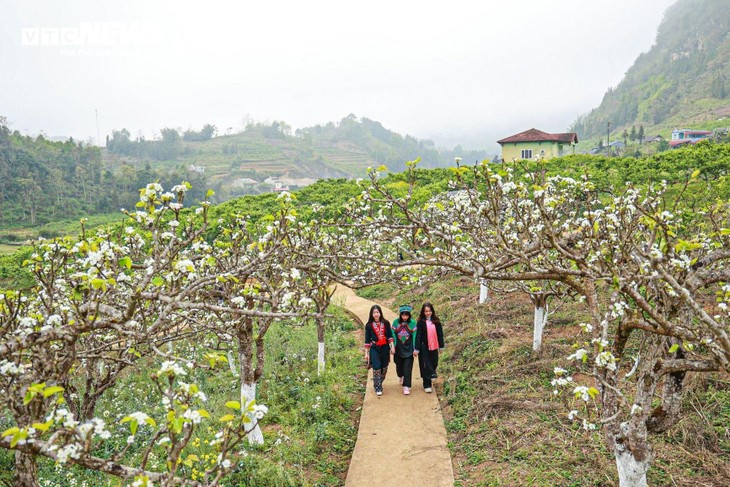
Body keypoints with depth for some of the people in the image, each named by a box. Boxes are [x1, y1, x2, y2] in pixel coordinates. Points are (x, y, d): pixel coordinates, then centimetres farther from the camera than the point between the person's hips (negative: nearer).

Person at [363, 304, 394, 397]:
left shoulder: (386, 323, 1)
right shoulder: (369, 325, -2)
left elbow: (390, 336, 5)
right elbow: (367, 340, 2)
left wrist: (392, 347, -3)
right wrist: (366, 353, 2)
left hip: (385, 348, 2)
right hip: (374, 349, -2)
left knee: (384, 368, 9)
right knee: (376, 368, -10)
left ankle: (379, 383, 31)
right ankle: (378, 389, -1)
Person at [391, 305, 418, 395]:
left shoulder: (412, 323, -9)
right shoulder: (396, 322, -7)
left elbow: (415, 336, -7)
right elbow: (393, 335, -3)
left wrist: (415, 349, -8)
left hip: (408, 349, -2)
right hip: (398, 349, 2)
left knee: (407, 368, -6)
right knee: (399, 365, 18)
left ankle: (406, 386, 0)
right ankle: (400, 376, 50)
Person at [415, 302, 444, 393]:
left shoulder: (436, 321, 2)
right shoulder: (421, 322, -7)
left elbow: (440, 334, 7)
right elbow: (418, 335, -8)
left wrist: (441, 346, 6)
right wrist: (417, 349, -11)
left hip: (434, 347, 3)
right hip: (424, 348, -3)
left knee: (434, 364, 10)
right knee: (425, 366, 0)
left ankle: (431, 376, 37)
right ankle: (427, 385, 7)